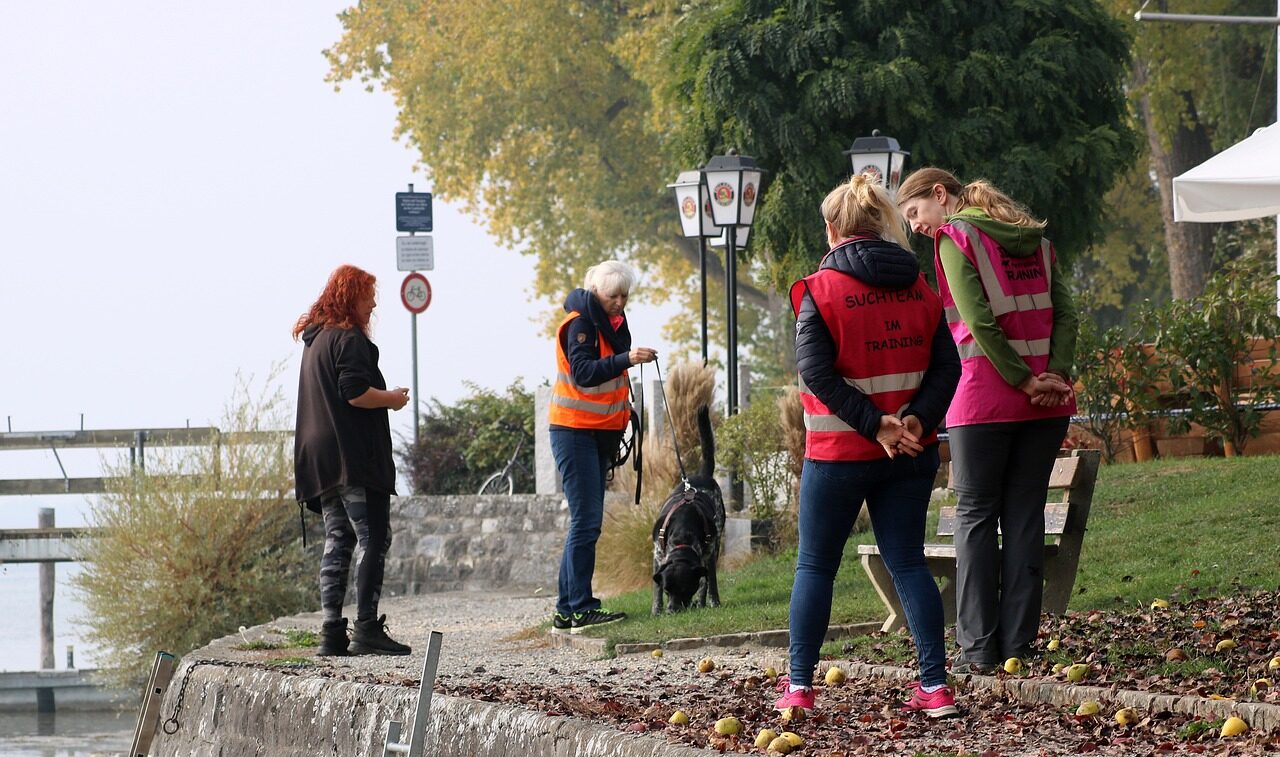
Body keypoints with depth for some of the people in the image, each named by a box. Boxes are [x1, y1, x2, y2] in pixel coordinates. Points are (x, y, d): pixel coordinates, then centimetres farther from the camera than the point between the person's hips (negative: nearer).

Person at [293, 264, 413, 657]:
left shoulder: (314, 340, 19)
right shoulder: (348, 339, -10)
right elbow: (355, 393, -19)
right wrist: (392, 398, -2)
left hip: (320, 461, 9)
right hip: (355, 458, -9)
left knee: (337, 542, 8)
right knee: (374, 539, -8)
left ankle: (332, 633, 2)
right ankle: (366, 628, -15)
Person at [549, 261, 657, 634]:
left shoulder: (610, 322, 14)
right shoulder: (579, 323, -14)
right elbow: (583, 372, -28)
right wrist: (625, 359, -41)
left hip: (599, 433, 10)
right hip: (575, 431, -10)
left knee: (585, 520, 8)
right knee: (587, 519, -15)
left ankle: (568, 609, 10)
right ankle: (578, 609, -17)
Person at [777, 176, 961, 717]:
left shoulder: (821, 290, -10)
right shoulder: (919, 288, 4)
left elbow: (817, 372, -18)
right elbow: (946, 365, -2)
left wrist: (875, 425, -17)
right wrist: (917, 419, -12)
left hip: (839, 454, -4)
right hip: (910, 455, 4)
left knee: (815, 566, 9)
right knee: (908, 562, 8)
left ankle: (799, 686, 11)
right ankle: (935, 687, 1)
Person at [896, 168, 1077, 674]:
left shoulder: (957, 238, -2)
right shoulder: (1036, 238, 16)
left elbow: (980, 322, -13)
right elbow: (1065, 311, 4)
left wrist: (1024, 381, -12)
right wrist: (1056, 374, -6)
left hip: (985, 397, -5)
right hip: (1047, 402, 5)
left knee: (976, 516, 3)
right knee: (1025, 516, 8)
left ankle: (979, 648, -1)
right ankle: (1019, 645, 6)